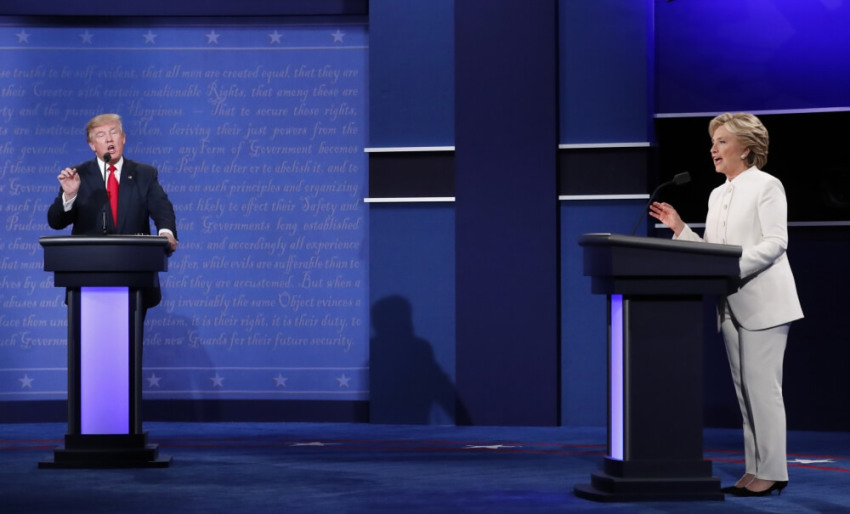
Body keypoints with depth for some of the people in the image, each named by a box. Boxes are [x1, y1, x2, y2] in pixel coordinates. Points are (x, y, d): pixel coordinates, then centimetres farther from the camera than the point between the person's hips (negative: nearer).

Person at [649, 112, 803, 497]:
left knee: (762, 387, -9)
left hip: (763, 302, -8)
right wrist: (678, 227, 2)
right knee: (744, 390, 8)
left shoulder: (766, 186, -5)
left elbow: (776, 242, -14)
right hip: (732, 306, 8)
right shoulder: (717, 195, 17)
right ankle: (754, 471, 12)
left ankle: (771, 472, -6)